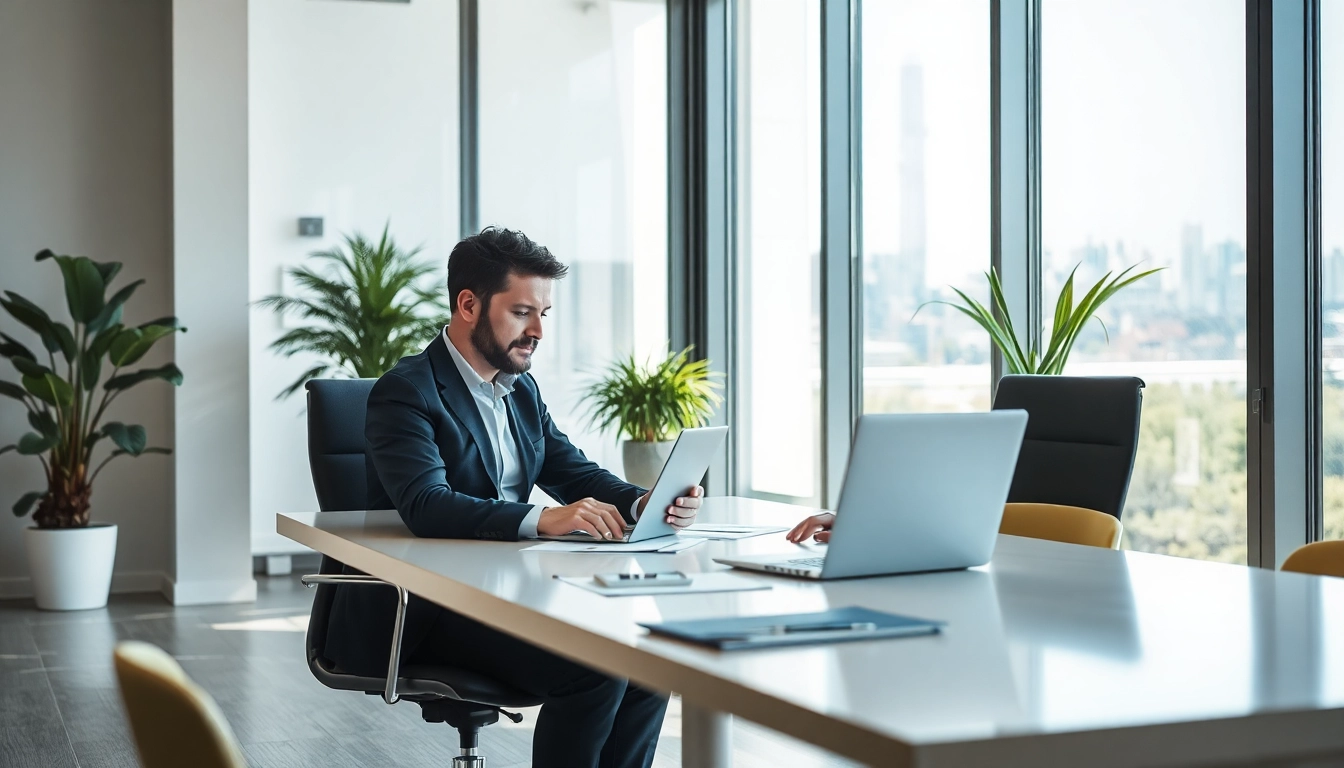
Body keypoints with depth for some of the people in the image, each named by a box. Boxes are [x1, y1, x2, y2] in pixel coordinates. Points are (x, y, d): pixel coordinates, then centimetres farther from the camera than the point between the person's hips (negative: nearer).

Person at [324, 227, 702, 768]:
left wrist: (645, 504, -12)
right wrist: (544, 519, -39)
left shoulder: (522, 390, 15)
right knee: (596, 668, -25)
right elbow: (427, 506, -26)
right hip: (423, 614, -7)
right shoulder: (405, 392, -12)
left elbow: (576, 473, 11)